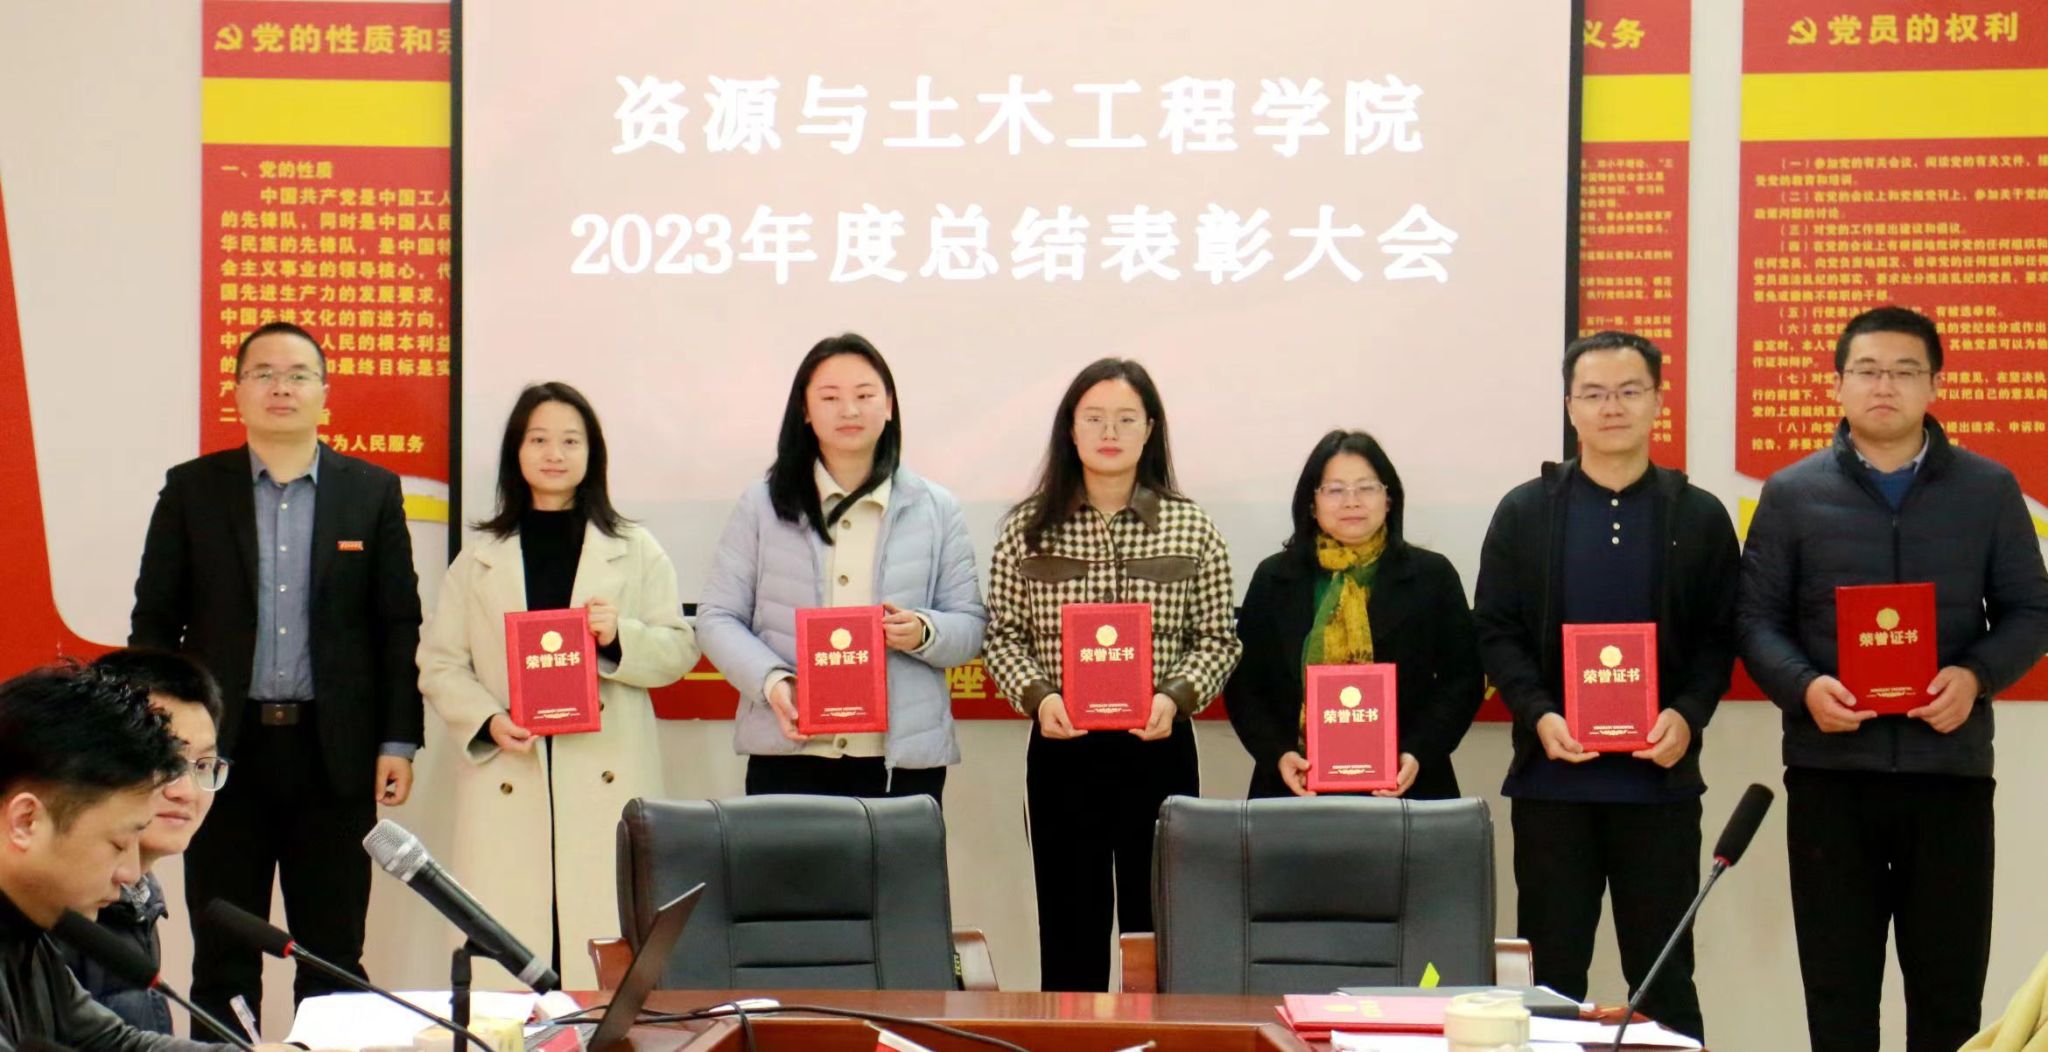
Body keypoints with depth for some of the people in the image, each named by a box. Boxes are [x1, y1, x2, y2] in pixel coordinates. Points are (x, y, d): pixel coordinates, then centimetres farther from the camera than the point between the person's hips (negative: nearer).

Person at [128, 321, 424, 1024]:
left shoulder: (372, 492, 5)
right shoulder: (193, 490, 5)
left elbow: (398, 625, 4)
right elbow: (153, 622, 5)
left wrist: (399, 742, -2)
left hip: (334, 750, 0)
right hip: (224, 748, 0)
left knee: (334, 953, 6)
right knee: (222, 954, 6)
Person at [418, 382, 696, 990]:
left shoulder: (636, 553, 14)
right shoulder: (480, 559, 15)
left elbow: (680, 650, 9)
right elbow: (439, 664, 10)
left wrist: (621, 637, -10)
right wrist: (488, 721, -7)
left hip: (606, 781, 0)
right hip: (509, 784, 1)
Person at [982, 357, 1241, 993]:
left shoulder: (1191, 529, 3)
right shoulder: (1028, 528, 4)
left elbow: (1218, 639, 4)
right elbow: (1003, 635, 6)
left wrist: (1175, 697, -12)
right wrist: (1038, 696, -11)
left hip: (1159, 749, 0)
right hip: (1061, 750, 0)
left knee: (1160, 928, 3)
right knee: (1070, 937, 4)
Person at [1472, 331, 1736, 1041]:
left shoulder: (1699, 517, 6)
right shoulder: (1524, 512, 6)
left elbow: (1720, 638, 4)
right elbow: (1495, 631, 3)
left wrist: (1687, 716, -13)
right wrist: (1539, 715, -13)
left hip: (1660, 776, 0)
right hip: (1553, 776, 0)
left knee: (1664, 973, 6)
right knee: (1551, 970, 5)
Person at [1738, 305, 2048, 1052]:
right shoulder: (1791, 494, 6)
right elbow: (1757, 617, 4)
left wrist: (1976, 676, -12)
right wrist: (1803, 687, -16)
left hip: (1949, 767, 1)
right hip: (1830, 770, 0)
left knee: (1949, 983, 5)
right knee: (1837, 985, 5)